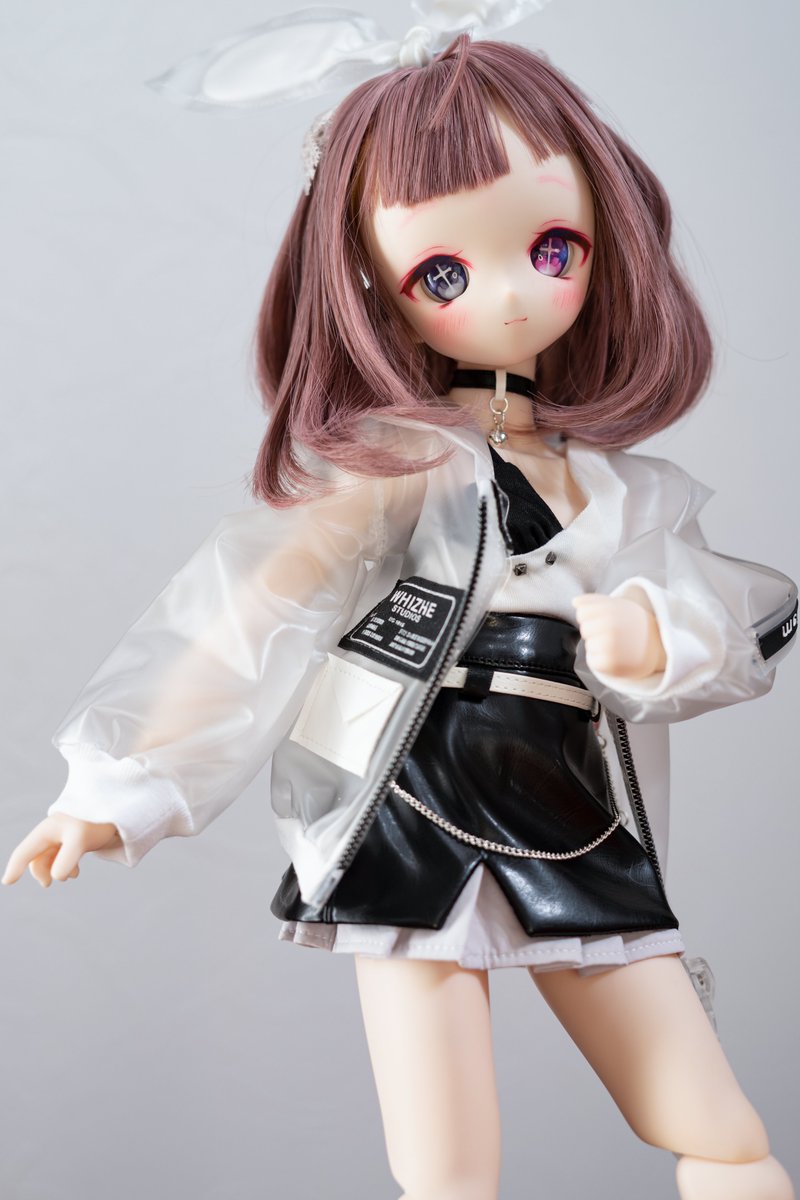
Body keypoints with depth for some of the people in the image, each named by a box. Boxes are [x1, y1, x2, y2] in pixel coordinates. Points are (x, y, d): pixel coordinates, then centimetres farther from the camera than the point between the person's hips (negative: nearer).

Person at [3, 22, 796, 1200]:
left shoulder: (611, 479, 9)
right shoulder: (398, 462, -5)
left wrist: (658, 635, -22)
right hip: (417, 838, -5)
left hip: (583, 842, 5)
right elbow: (250, 618, -8)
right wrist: (130, 791, -12)